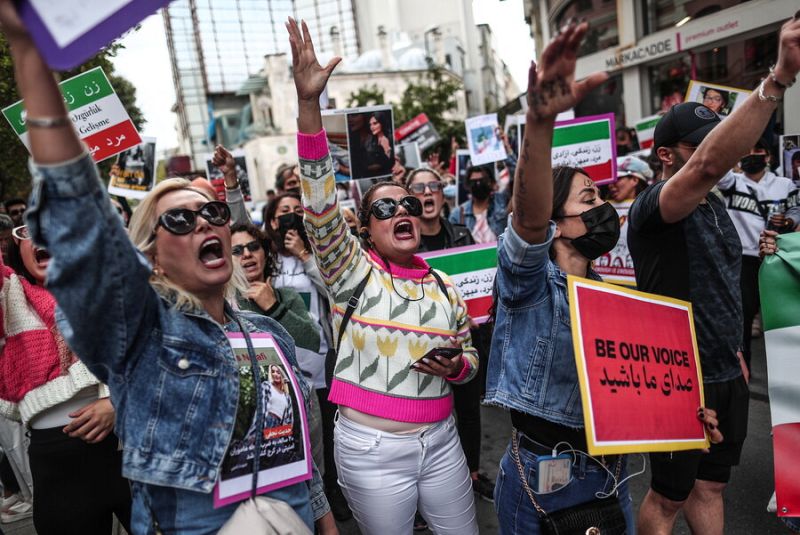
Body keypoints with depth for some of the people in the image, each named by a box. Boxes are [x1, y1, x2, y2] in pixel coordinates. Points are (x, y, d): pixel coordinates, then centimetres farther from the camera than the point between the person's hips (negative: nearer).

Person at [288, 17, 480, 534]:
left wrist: (456, 367, -11)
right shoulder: (352, 272, -8)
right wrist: (309, 104, -32)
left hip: (441, 440, 4)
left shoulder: (445, 287, 3)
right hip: (371, 448, -3)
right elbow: (322, 207, -24)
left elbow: (470, 356, 14)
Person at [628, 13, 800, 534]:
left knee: (711, 485, 22)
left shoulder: (716, 204, 8)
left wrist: (735, 351, 19)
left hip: (725, 373, 8)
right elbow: (709, 165, -41)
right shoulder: (653, 207, -20)